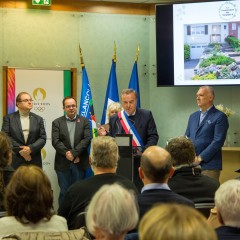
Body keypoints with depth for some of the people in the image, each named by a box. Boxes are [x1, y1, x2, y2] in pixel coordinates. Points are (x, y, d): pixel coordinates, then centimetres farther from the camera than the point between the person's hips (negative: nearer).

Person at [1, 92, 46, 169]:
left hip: (34, 162, 2)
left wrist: (30, 148, -13)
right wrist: (19, 150, -13)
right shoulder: (8, 118, 5)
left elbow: (43, 138, 4)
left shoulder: (38, 119, 11)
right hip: (15, 162, -2)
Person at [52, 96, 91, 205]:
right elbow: (55, 141, -4)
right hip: (63, 164, 0)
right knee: (64, 192, 3)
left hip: (79, 163, 0)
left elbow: (87, 139, -4)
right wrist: (67, 153, -15)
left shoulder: (84, 121, 7)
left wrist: (73, 153, -14)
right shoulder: (57, 123, 6)